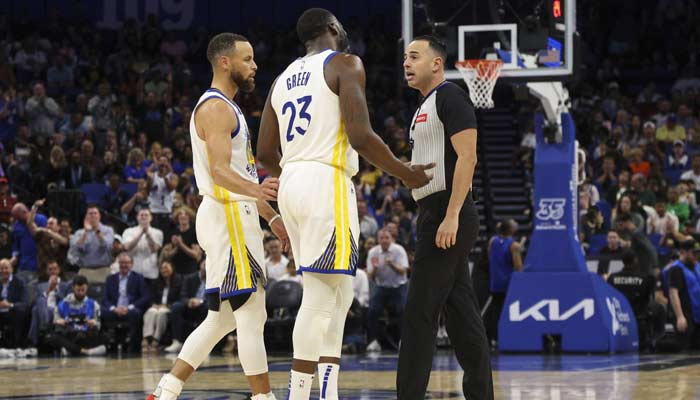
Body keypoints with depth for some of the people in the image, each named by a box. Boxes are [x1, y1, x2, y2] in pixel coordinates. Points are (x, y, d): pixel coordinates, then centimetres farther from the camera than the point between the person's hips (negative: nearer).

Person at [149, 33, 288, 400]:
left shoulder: (226, 107, 21)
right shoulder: (216, 108, -12)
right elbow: (219, 170, -25)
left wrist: (271, 217, 25)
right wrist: (256, 190, -42)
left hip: (235, 215, 11)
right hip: (229, 217, -11)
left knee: (221, 318, 12)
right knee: (252, 316, -8)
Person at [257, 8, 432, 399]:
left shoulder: (284, 79, 19)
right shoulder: (344, 64, -3)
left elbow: (266, 153, 19)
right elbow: (360, 136, -14)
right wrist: (406, 173, -2)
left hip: (291, 183, 8)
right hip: (327, 183, -8)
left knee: (340, 293, 13)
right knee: (321, 297, -9)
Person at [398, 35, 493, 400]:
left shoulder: (449, 97, -9)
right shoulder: (425, 107, 21)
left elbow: (467, 157, -18)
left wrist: (451, 216, -24)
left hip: (446, 215, -10)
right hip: (436, 217, 10)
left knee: (419, 312, -11)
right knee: (461, 312, 9)